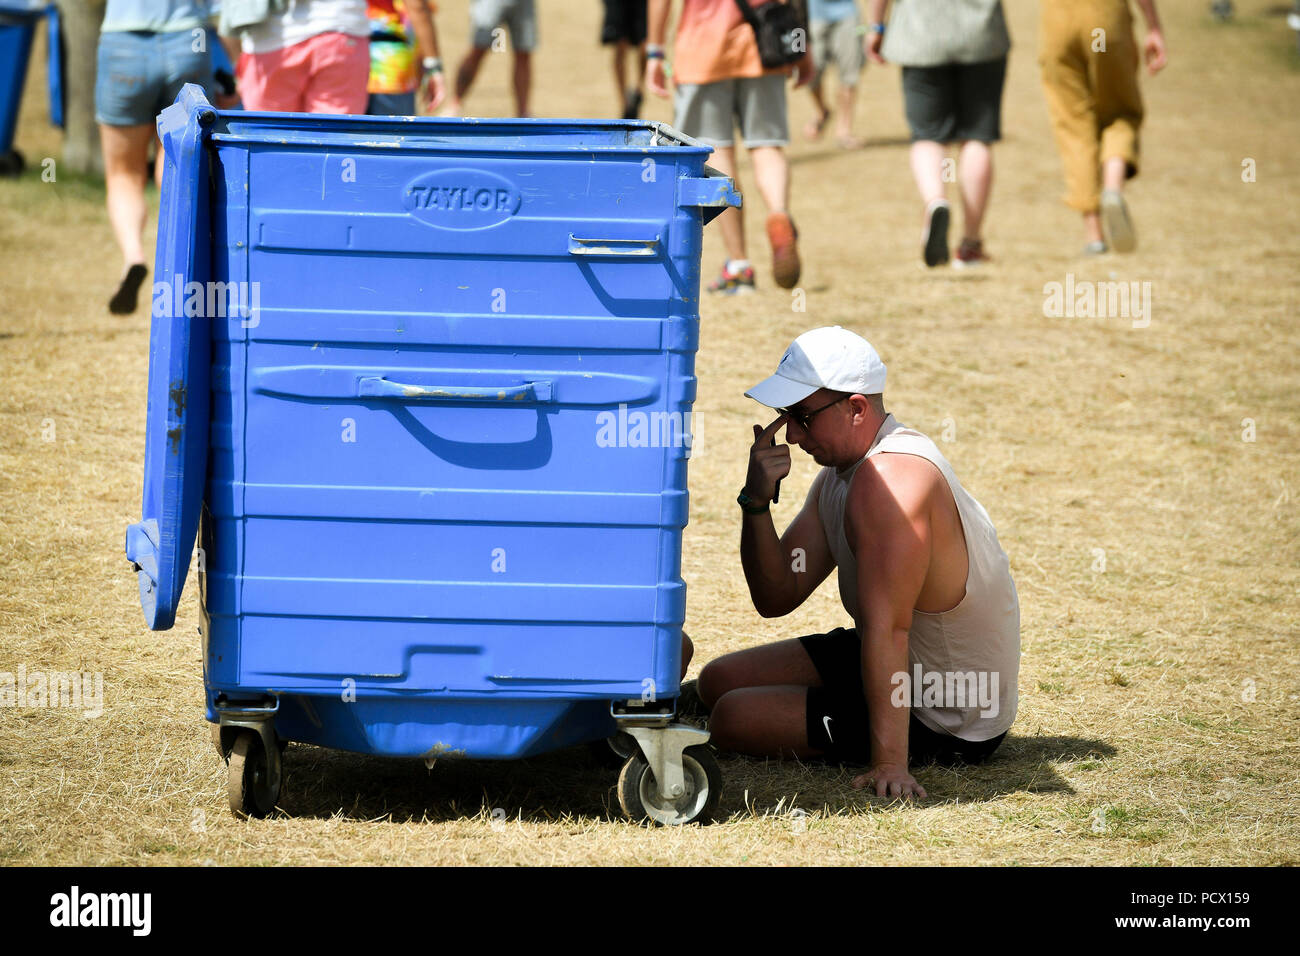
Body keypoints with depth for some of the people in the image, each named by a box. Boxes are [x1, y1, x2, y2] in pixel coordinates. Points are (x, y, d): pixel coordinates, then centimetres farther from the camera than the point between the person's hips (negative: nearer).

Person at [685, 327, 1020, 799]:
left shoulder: (891, 478, -29)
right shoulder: (840, 469, 3)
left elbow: (886, 629, -33)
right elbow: (777, 596, 4)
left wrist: (890, 763, -36)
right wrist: (757, 500, -13)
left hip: (945, 722, -9)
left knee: (733, 720, -11)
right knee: (720, 680, 9)